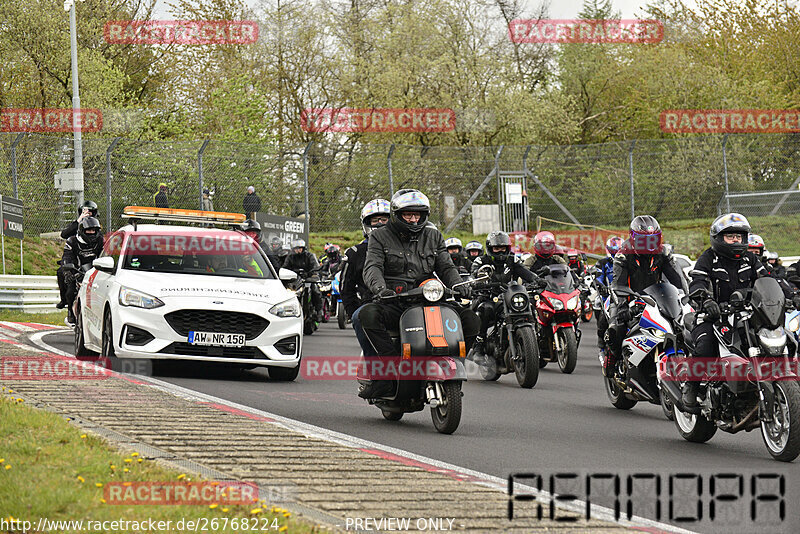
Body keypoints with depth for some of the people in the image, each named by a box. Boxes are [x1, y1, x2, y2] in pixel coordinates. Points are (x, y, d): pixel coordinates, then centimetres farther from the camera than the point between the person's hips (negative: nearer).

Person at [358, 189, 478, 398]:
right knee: (368, 314, -36)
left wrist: (458, 285, -9)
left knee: (470, 318, -19)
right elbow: (372, 267, -7)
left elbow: (446, 267, 13)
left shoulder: (433, 236, 17)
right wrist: (380, 288, -29)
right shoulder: (380, 237, 7)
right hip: (394, 302, -3)